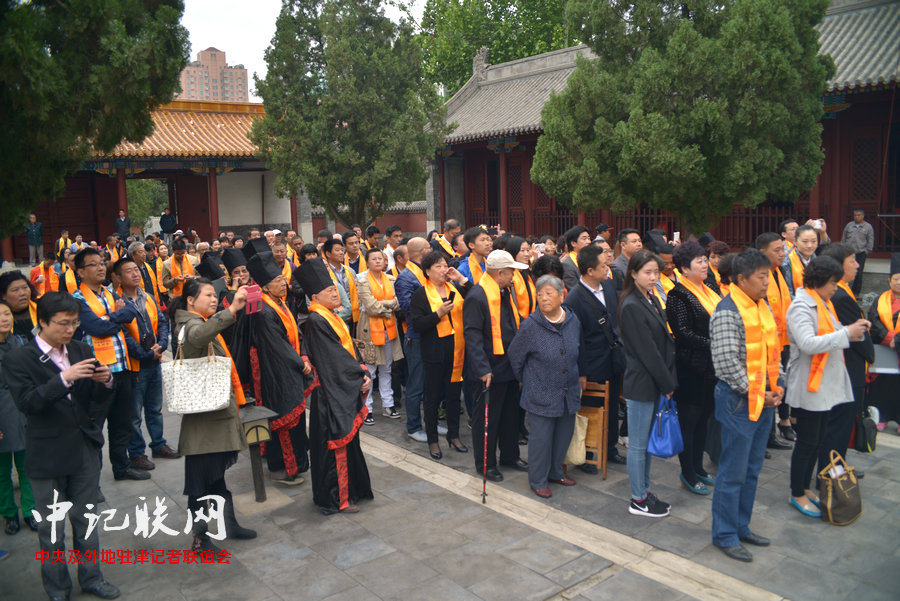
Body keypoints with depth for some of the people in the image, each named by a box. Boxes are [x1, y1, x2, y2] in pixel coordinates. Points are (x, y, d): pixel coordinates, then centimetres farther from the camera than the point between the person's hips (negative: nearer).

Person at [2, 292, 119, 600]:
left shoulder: (82, 351, 5)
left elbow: (96, 399, 8)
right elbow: (26, 402, -19)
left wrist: (105, 381, -14)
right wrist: (64, 379, -30)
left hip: (85, 448, 4)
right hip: (48, 455, -3)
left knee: (86, 518, 15)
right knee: (51, 526, 9)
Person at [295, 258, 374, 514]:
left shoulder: (333, 317, 12)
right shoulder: (316, 321, -16)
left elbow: (351, 349, 11)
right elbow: (335, 357, -19)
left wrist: (364, 374, -2)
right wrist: (361, 376, -14)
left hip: (347, 388, 9)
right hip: (331, 392, -9)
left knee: (348, 440, 17)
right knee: (337, 443, 0)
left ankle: (350, 490, 30)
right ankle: (336, 499, 12)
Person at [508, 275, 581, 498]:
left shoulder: (573, 321, -1)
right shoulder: (530, 326, -15)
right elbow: (515, 357, -2)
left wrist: (581, 375, 19)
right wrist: (526, 381, 6)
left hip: (569, 393, 5)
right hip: (541, 394, -5)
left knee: (564, 434, 16)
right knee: (541, 437, 2)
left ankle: (555, 471, 37)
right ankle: (538, 481, 20)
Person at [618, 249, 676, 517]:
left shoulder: (653, 301, 10)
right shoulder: (631, 306, -17)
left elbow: (665, 342, 11)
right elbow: (646, 351, -18)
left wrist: (668, 381, 5)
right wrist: (668, 384, -12)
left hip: (656, 383, 9)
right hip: (641, 384, -8)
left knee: (647, 441, 16)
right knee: (638, 443, 3)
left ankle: (644, 492, 28)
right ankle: (638, 501, 15)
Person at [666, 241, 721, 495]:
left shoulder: (709, 291, 11)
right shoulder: (678, 296, -13)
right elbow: (684, 334, -18)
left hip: (711, 368, 8)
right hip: (690, 368, -8)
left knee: (703, 418, 16)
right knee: (689, 419, 3)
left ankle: (698, 467, 29)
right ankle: (687, 474, 15)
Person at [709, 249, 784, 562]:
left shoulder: (763, 307, 10)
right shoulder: (727, 312, -18)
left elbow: (772, 349, 18)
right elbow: (727, 363, -22)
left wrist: (777, 386, 5)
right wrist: (755, 393, -15)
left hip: (764, 400, 9)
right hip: (739, 401, -9)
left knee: (751, 470, 18)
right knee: (733, 473, 2)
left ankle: (741, 526, 32)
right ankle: (725, 535, 17)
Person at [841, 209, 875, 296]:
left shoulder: (868, 227, 4)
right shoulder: (849, 225, 8)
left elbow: (870, 241, 7)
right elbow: (843, 238, 13)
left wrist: (867, 251, 2)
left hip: (860, 254, -1)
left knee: (858, 274, 0)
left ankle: (855, 292, 10)